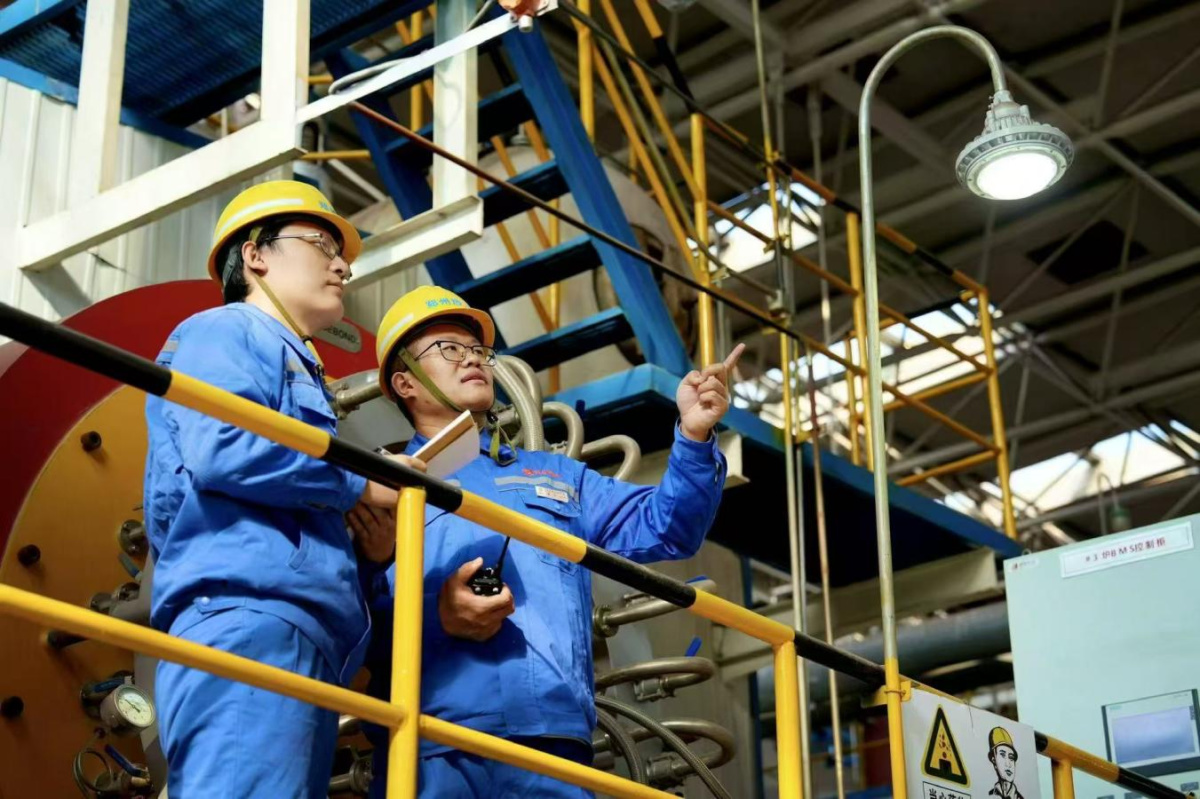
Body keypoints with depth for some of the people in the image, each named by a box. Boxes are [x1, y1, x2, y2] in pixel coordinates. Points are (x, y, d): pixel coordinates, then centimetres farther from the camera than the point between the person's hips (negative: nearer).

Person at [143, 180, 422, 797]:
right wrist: (361, 482, -3)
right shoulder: (224, 331, 9)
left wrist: (366, 548, 10)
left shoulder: (298, 365, 35)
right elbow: (219, 450, -13)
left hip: (305, 644, 9)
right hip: (247, 619, -9)